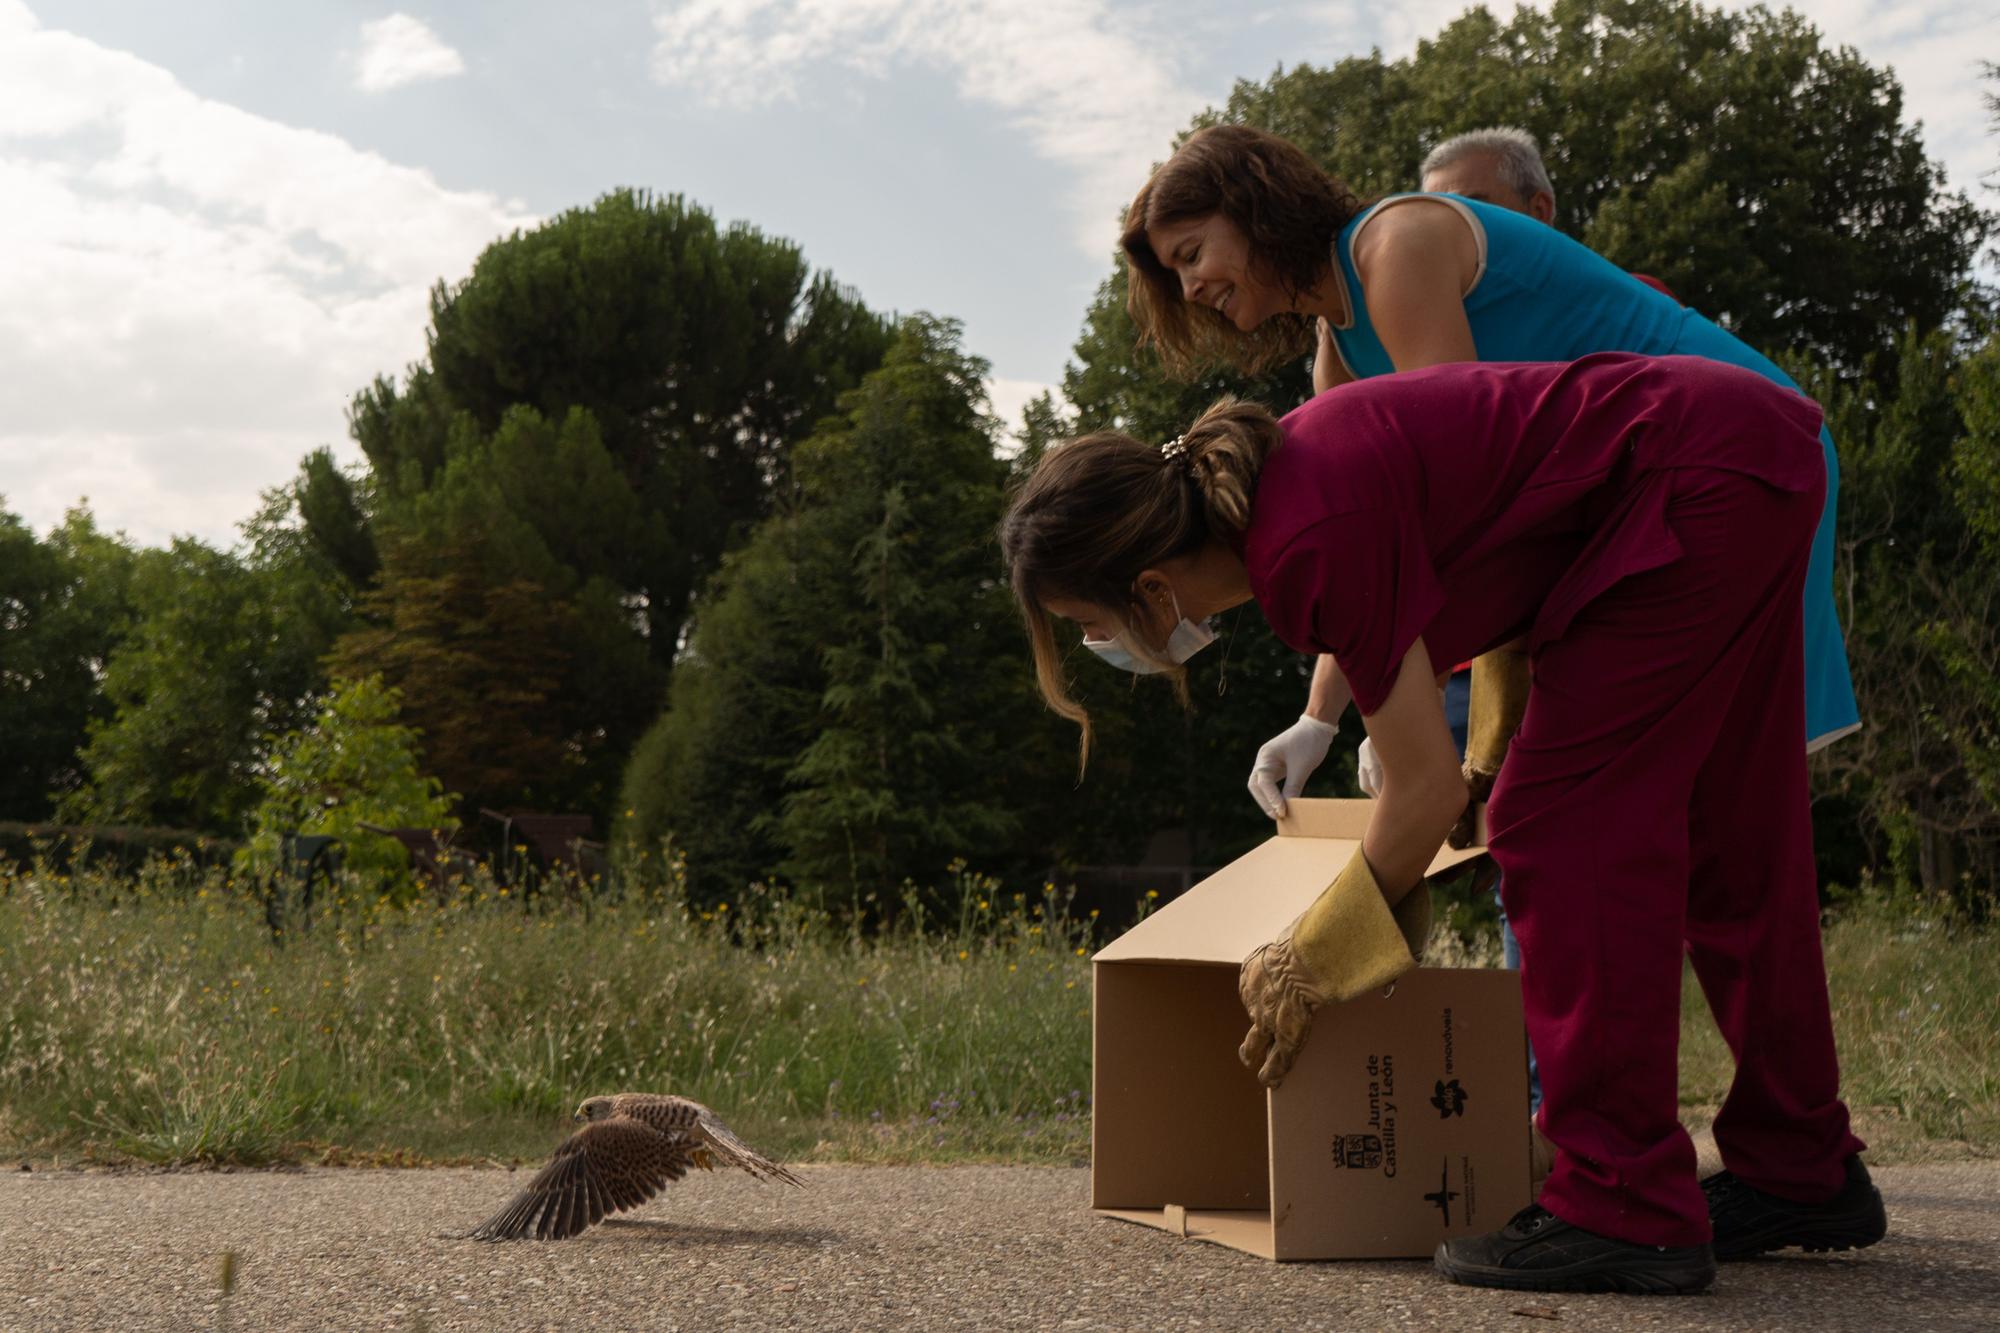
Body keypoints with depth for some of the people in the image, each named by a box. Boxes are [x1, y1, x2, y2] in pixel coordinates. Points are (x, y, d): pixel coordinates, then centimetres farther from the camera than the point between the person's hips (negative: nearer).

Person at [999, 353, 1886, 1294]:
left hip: (1707, 483, -10)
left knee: (1564, 826, -9)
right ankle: (1802, 1173, 29)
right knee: (1714, 838, 16)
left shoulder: (1310, 544, -27)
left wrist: (1310, 965, -7)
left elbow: (1429, 789, -19)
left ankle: (1625, 1209, -5)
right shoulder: (1256, 493, 0)